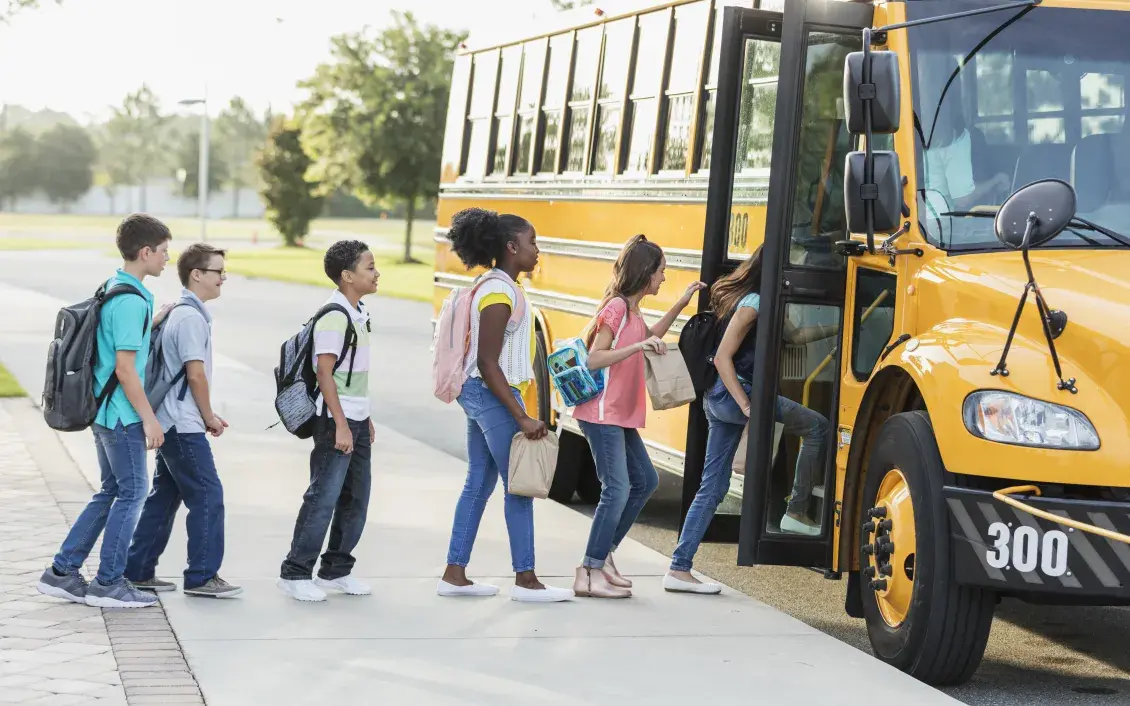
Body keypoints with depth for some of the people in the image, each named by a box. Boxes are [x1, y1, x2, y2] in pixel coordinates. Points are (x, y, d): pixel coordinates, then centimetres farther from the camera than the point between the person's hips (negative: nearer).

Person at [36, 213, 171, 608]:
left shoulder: (110, 290, 11)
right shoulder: (131, 301, -19)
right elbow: (125, 368, -22)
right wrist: (149, 418, -18)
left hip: (104, 410, 10)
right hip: (123, 414, -10)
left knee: (110, 491, 16)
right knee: (132, 492, 0)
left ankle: (62, 572, 17)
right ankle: (108, 583, 6)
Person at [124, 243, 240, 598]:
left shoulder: (178, 312, 15)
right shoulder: (191, 316, -16)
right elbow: (196, 373, -18)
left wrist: (207, 416, 14)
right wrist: (209, 417, -7)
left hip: (171, 422, 10)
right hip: (184, 425, -10)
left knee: (165, 496, 14)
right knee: (208, 496, -6)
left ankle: (138, 571, 18)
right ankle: (201, 576, -1)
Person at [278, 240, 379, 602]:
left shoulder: (358, 313, 13)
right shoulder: (334, 317, -15)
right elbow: (325, 373, -18)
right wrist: (341, 425, -21)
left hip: (357, 421, 9)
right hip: (337, 421, -9)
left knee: (355, 499, 11)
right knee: (324, 497, -7)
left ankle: (336, 570, 21)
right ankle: (295, 573, 0)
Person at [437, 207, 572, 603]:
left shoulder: (494, 286, 12)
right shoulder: (500, 292, -18)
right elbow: (487, 363, -21)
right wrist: (521, 417, -22)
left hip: (480, 394, 10)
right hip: (493, 395, -10)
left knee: (479, 484, 11)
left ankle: (454, 575, 14)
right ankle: (525, 580, 3)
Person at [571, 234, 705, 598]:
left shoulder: (632, 310, 13)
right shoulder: (616, 307, -14)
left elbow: (650, 338, 33)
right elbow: (594, 359, -20)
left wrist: (680, 305, 25)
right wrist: (637, 346, -28)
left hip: (621, 416, 10)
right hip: (602, 414, -10)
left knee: (645, 481, 14)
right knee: (617, 489, -12)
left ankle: (603, 554, 20)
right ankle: (590, 573, -8)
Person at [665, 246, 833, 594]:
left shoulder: (764, 303, 15)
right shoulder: (752, 304, -14)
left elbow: (795, 335, 25)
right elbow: (722, 358, -18)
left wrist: (836, 328, 19)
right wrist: (747, 407, -23)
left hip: (719, 398, 10)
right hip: (731, 393, -10)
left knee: (713, 486, 9)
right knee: (816, 426, -7)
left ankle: (679, 569, 9)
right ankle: (796, 513, -2)